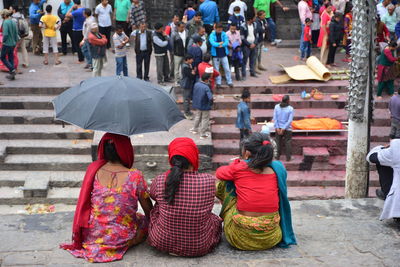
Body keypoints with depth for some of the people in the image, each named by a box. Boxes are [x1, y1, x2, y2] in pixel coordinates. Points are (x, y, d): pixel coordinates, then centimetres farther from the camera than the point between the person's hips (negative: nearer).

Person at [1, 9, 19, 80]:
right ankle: (12, 75, 16)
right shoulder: (13, 22, 5)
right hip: (13, 44, 7)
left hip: (7, 44, -7)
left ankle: (12, 70, -8)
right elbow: (16, 33, 8)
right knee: (11, 58, 14)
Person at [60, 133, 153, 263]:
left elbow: (84, 206, 6)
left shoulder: (93, 169, -8)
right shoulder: (135, 176, -19)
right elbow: (149, 209, -5)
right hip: (120, 240, -6)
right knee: (146, 221, 22)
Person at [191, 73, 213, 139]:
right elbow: (211, 98, -33)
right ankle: (203, 134, 17)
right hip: (205, 106, -6)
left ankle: (195, 129, 44)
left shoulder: (196, 84, -8)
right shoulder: (206, 88, -28)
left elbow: (194, 93, 5)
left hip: (197, 104, 6)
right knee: (205, 119, 10)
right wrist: (210, 103, -13)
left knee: (197, 116, 27)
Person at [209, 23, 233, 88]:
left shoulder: (224, 34, 1)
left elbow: (226, 42, -9)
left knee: (227, 69, 2)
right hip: (216, 54, -1)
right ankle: (218, 82, 16)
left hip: (224, 54, 1)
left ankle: (229, 82, 11)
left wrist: (221, 45, -22)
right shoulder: (212, 35, -4)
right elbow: (212, 43, -18)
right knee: (216, 69, 6)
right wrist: (220, 43, -14)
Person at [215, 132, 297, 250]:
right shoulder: (278, 168, -2)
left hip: (241, 238, -3)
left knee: (221, 184, 13)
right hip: (271, 238, 3)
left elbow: (219, 172, 12)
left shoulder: (239, 168, -9)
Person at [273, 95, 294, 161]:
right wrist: (283, 129, -11)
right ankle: (288, 157, 9)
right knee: (288, 143, 7)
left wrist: (277, 128, -5)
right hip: (287, 129, -2)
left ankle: (277, 156, 17)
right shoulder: (290, 109, -10)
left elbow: (275, 118, -6)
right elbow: (290, 120, -13)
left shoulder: (276, 107, -4)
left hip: (278, 128, 2)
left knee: (278, 142, 13)